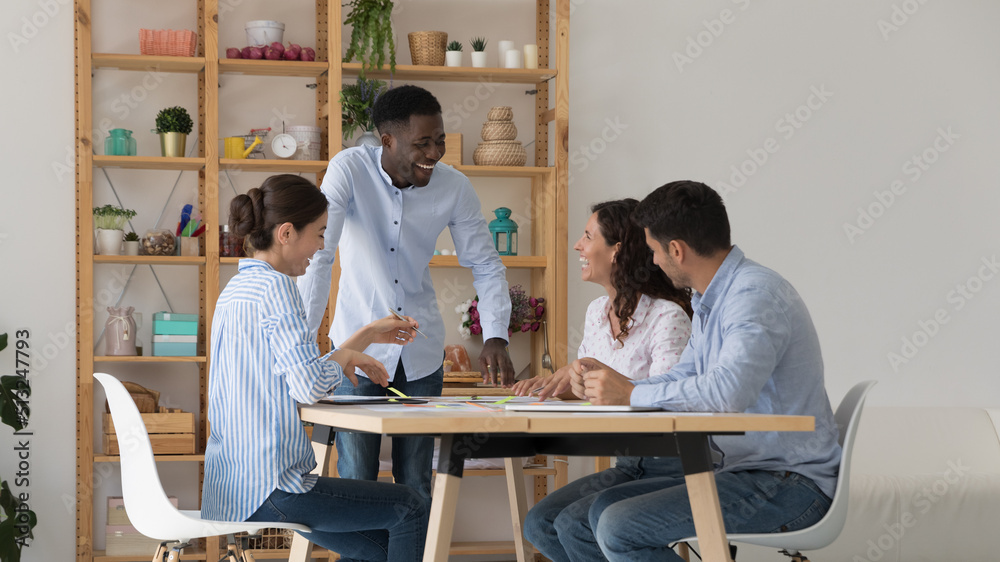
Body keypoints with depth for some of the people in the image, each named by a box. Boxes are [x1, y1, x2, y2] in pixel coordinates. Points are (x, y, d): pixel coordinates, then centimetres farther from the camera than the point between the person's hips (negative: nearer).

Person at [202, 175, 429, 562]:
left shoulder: (236, 289, 16)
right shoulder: (274, 286, -14)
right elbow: (309, 387, -23)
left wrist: (368, 336, 24)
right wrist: (345, 356, -3)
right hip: (269, 489, -10)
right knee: (412, 509, 1)